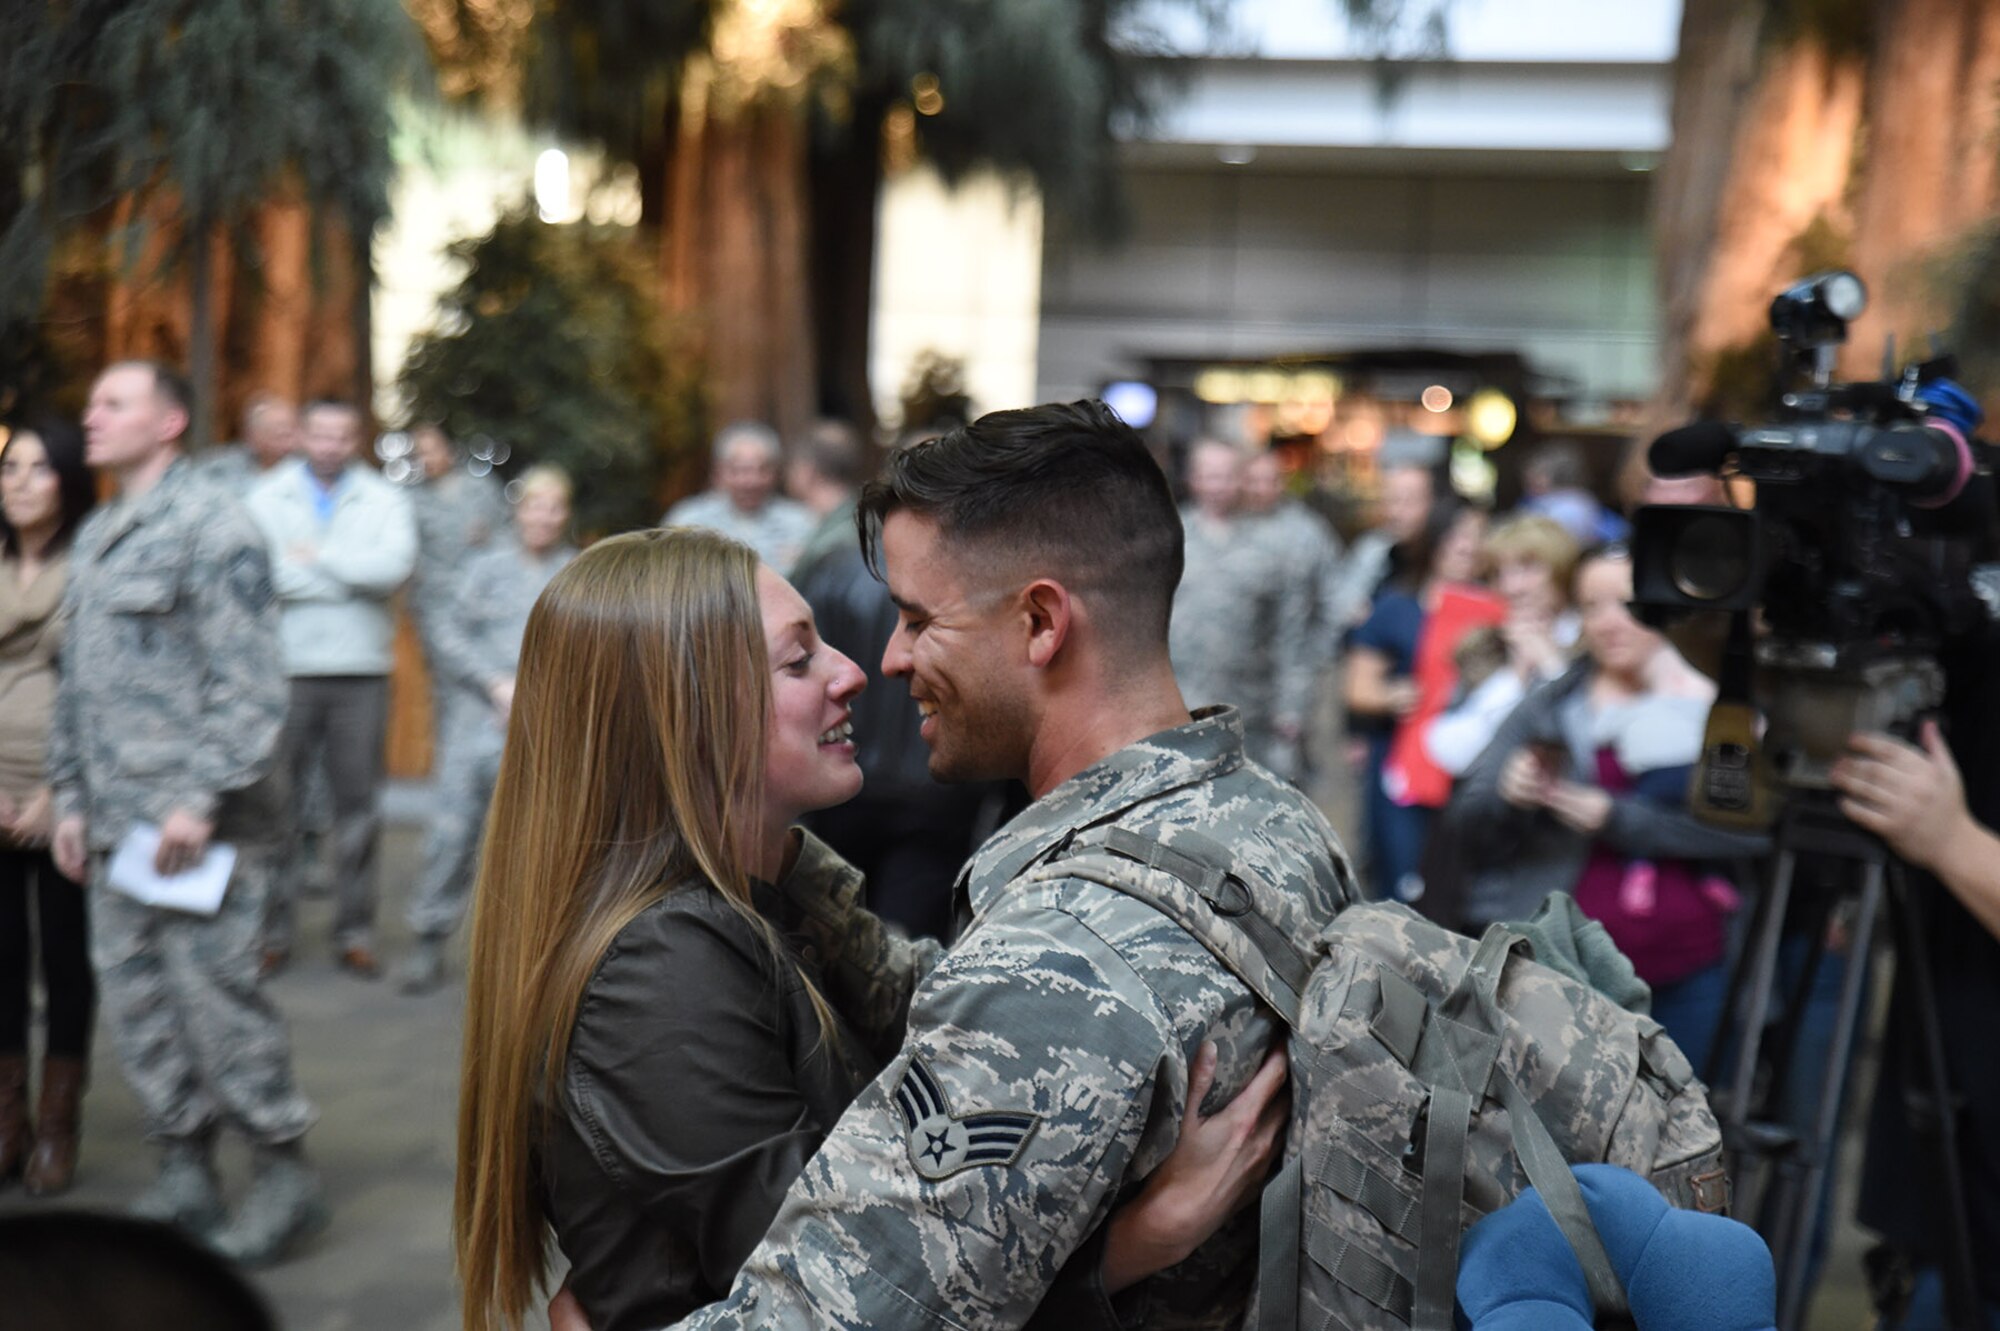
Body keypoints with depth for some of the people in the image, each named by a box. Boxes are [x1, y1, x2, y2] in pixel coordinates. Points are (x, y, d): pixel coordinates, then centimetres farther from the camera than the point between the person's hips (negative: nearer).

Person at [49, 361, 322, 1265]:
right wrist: (71, 798, 16)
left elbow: (249, 681, -14)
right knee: (134, 997, 11)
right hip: (115, 820, 8)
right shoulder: (93, 539, 18)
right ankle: (183, 1173, 22)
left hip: (192, 821, -8)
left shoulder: (211, 527, -9)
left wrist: (202, 798, -19)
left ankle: (283, 1174, 7)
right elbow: (75, 681, 22)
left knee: (215, 993, -5)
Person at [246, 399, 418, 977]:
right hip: (286, 669, 0)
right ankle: (274, 928, 10)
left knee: (358, 802, 3)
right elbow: (263, 573, -10)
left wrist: (317, 555, -8)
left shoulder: (384, 500, 9)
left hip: (361, 673, 1)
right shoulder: (266, 497, 7)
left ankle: (355, 931, 11)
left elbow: (396, 564, -11)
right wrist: (355, 576, -8)